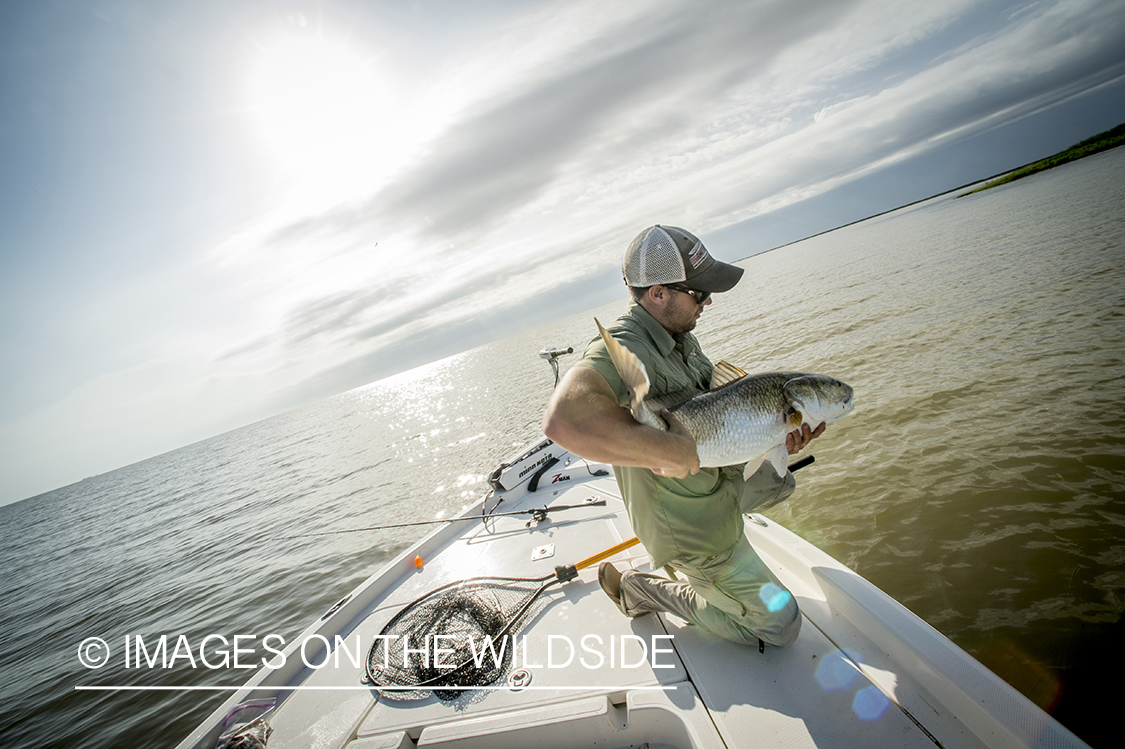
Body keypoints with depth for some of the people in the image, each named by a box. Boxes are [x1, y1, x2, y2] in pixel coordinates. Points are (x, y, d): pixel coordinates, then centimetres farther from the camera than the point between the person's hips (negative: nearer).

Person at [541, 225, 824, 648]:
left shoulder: (679, 335, -3)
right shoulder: (624, 348, -36)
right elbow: (564, 422, -56)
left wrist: (775, 438, -8)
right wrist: (672, 451, -47)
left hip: (720, 478, 9)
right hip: (693, 527, -9)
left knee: (780, 485, 35)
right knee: (780, 627, 8)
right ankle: (644, 590, 14)